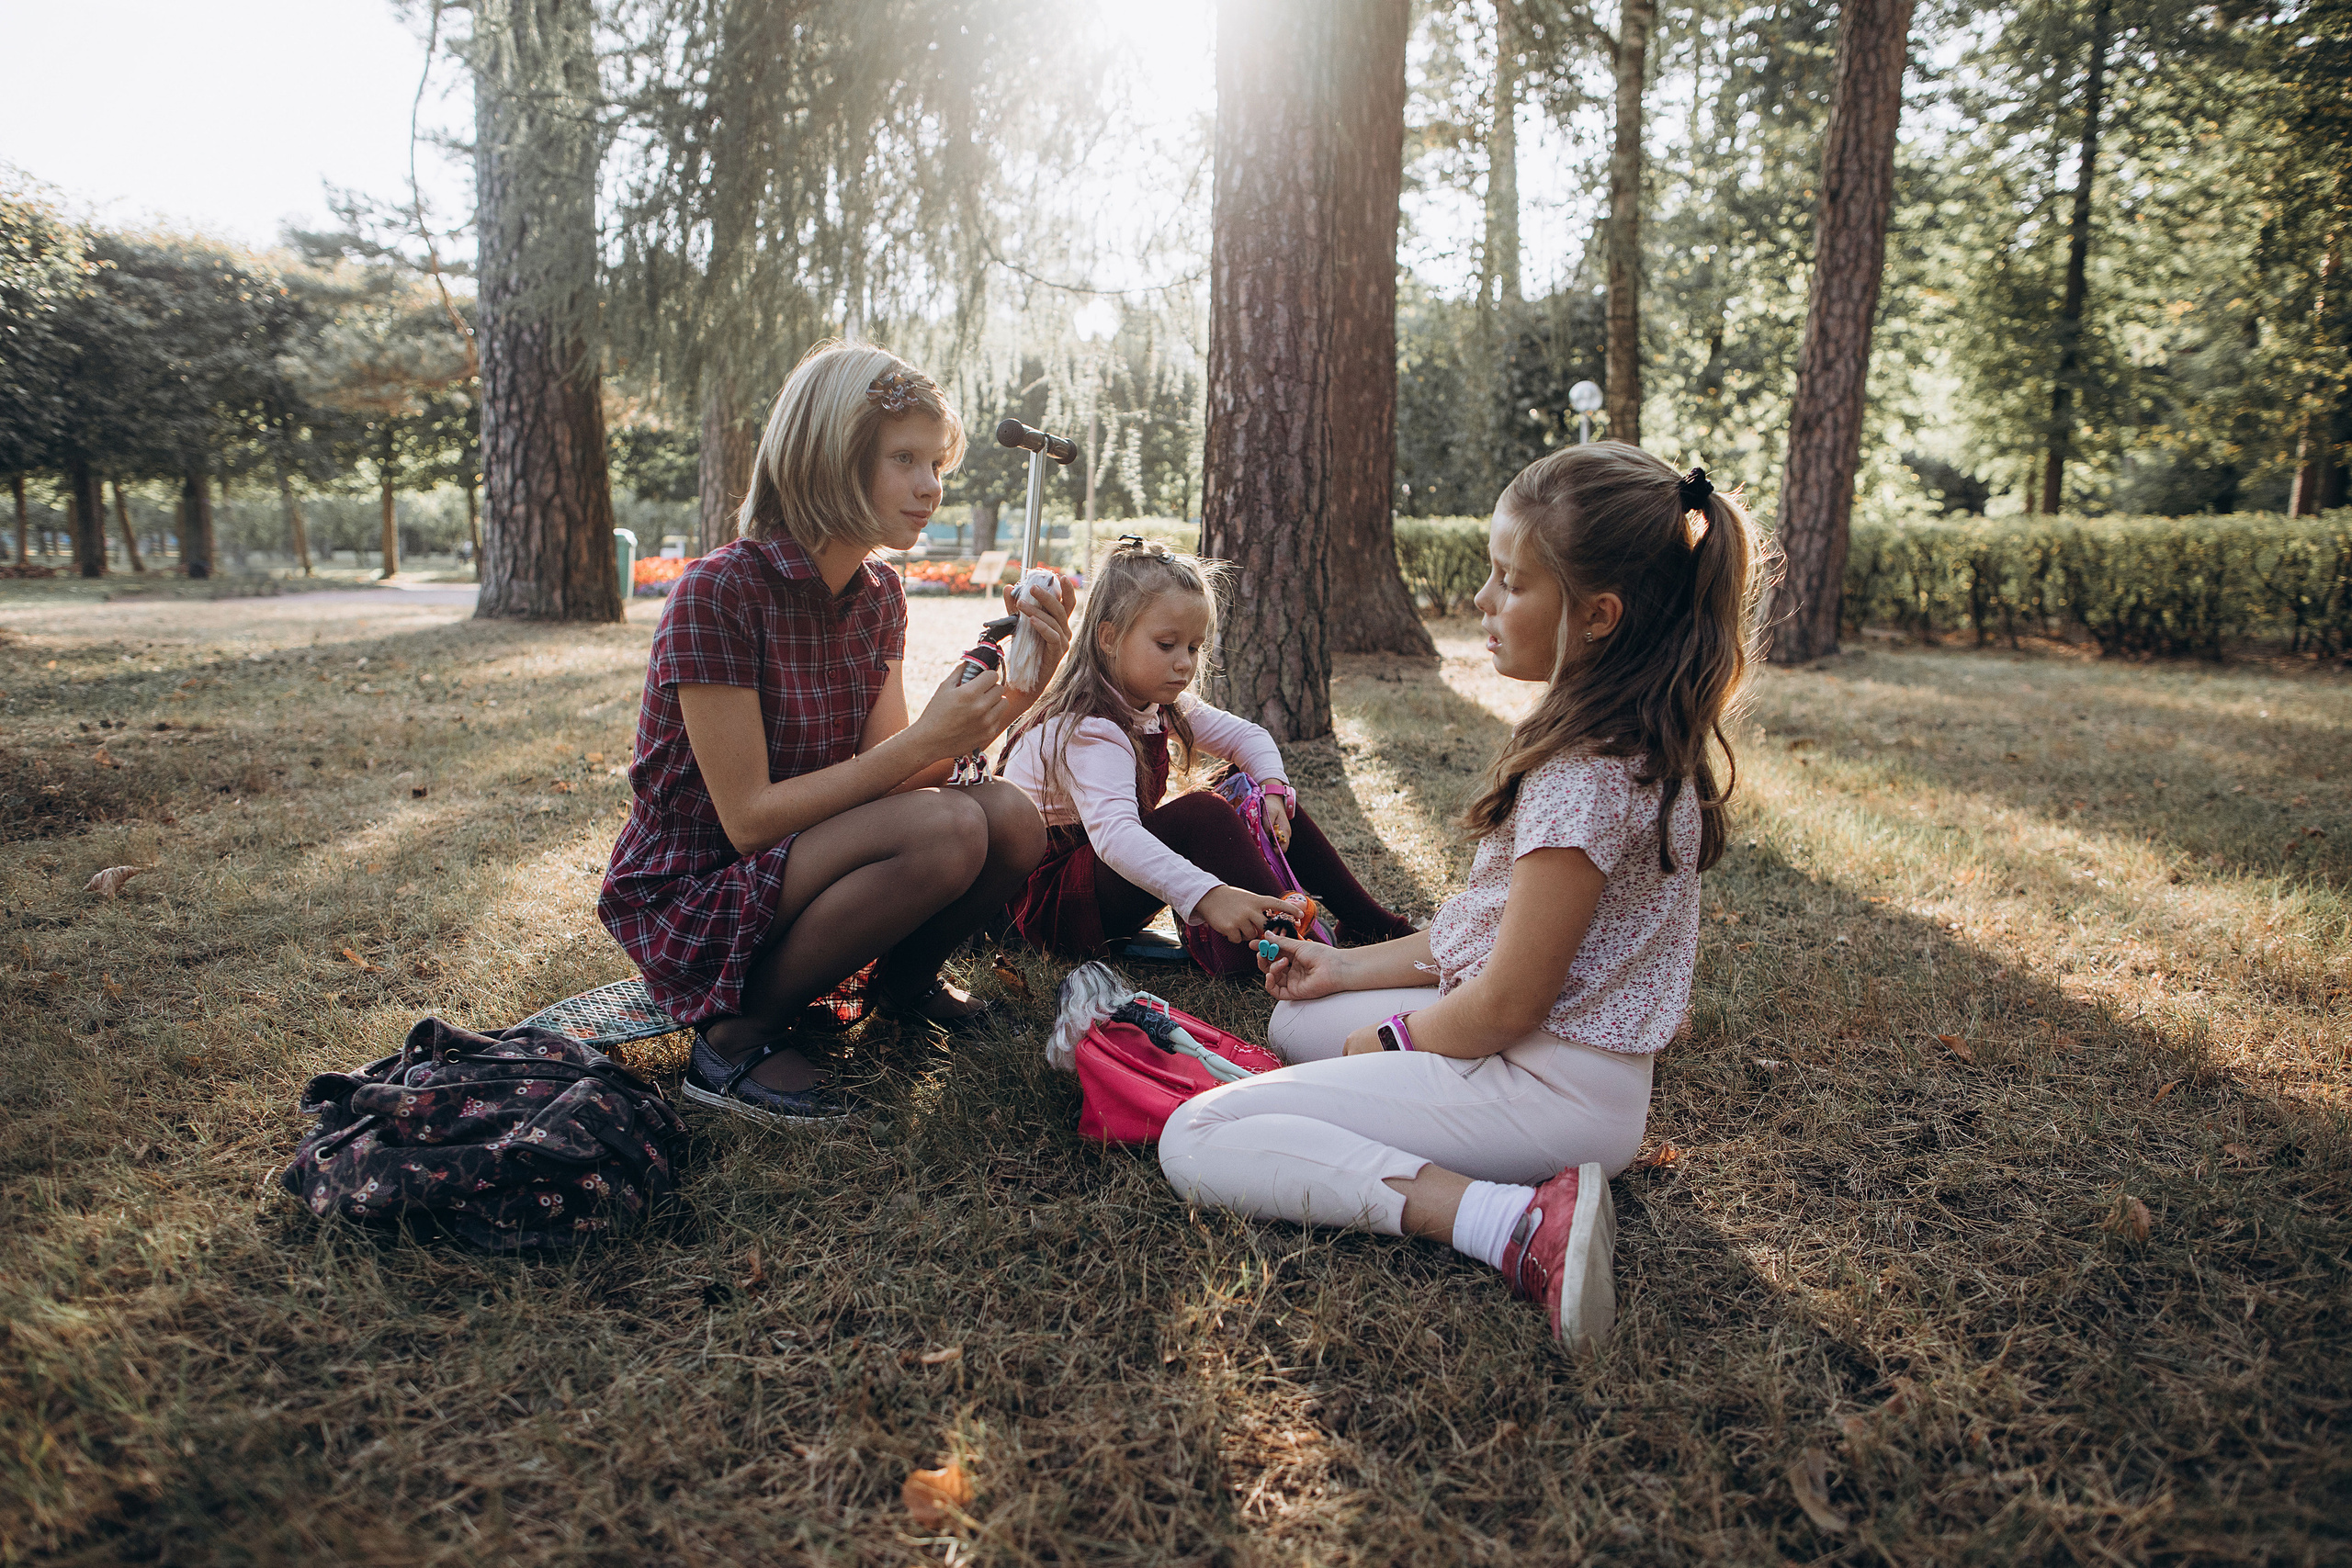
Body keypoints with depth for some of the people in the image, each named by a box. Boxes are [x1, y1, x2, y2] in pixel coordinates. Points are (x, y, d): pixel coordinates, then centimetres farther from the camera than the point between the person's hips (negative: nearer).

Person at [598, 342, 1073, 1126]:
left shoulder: (878, 595, 2)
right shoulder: (720, 592, -21)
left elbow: (882, 776, -3)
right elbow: (749, 817, -22)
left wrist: (1011, 697, -15)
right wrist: (922, 744, -26)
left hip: (804, 869, 7)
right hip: (692, 899, -7)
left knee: (1013, 820, -15)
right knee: (947, 828, -29)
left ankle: (902, 980, 13)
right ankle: (740, 1029, -12)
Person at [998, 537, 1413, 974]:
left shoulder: (1161, 705, 0)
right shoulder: (1090, 730, -29)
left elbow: (1246, 737, 11)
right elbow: (1112, 834, -46)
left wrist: (1274, 788, -11)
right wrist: (1207, 896, -57)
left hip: (1127, 870, 9)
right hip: (1048, 899, -9)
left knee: (1263, 802, 1)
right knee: (1200, 814, -31)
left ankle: (1375, 925, 5)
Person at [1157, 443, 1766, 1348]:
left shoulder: (1588, 773, -25)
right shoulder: (1625, 735, 7)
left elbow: (1507, 1004, -22)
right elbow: (1490, 926, 13)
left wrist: (1389, 1042, -3)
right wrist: (1347, 971, 15)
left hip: (1554, 1090, -10)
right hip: (1563, 1054, 10)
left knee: (1196, 1141, -14)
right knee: (1298, 1019, 29)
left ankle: (1519, 1223, -22)